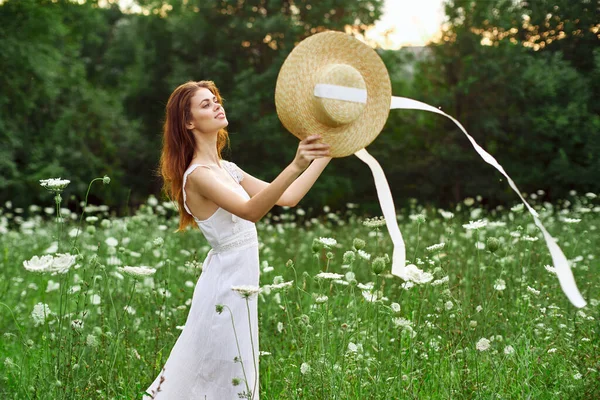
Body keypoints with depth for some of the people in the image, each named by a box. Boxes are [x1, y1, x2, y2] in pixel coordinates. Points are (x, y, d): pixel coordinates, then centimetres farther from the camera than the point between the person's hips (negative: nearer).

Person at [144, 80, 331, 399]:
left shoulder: (226, 169, 10)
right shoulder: (198, 175, -19)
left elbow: (287, 198, 10)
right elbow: (250, 211, -35)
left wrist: (323, 157, 3)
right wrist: (295, 167, -47)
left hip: (235, 282, 9)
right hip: (226, 286, -9)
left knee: (199, 374, 18)